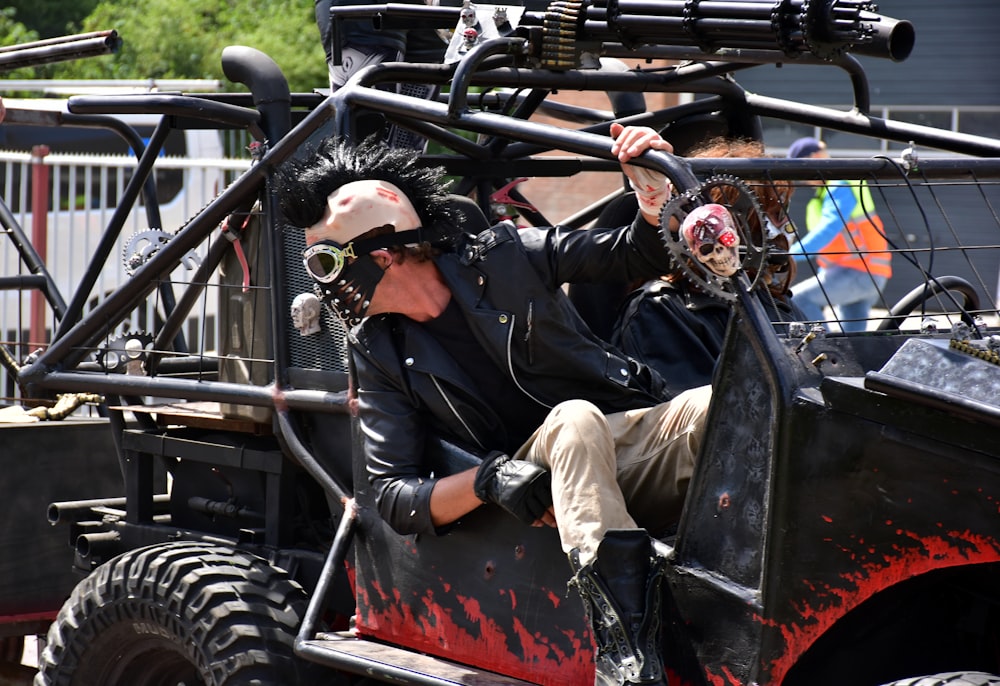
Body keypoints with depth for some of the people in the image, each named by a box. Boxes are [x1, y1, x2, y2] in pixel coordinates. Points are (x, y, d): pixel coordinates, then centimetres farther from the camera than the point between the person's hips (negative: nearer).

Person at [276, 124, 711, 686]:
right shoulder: (381, 358, 10)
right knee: (574, 419, -36)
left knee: (720, 406, -32)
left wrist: (656, 197, -12)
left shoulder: (506, 256, 7)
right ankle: (623, 631, -50)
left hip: (644, 434, 1)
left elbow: (639, 257, 12)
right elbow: (392, 496, 4)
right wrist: (485, 481, -16)